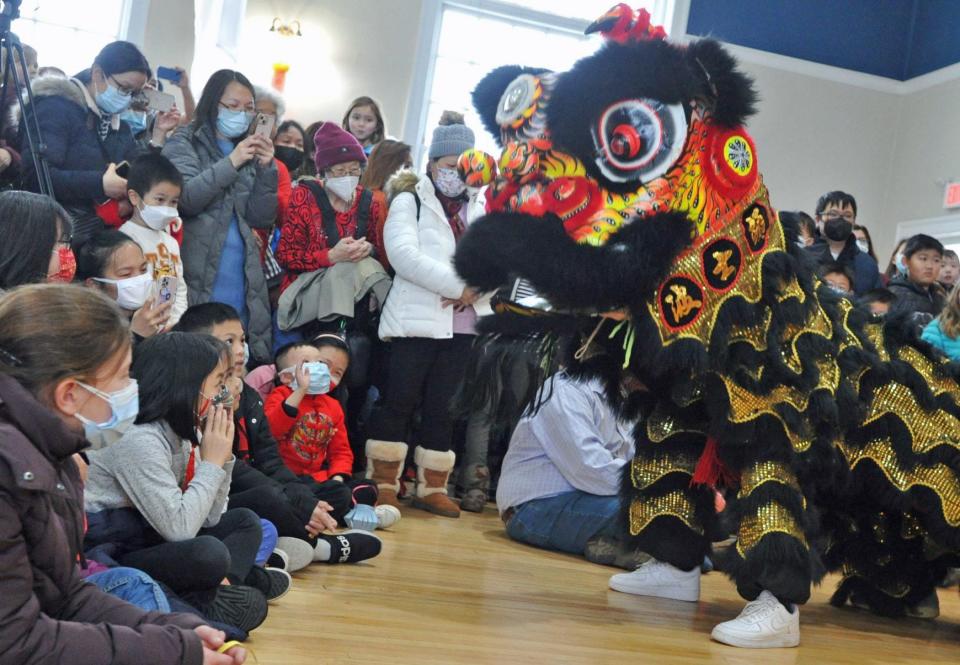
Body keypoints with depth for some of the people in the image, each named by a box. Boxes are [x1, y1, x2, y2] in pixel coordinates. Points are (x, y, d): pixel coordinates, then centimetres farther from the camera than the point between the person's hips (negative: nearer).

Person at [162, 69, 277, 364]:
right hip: (199, 277, -5)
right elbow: (184, 199, -12)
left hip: (242, 278, 5)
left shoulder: (248, 153, 19)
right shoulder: (185, 143, 5)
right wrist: (231, 163, -15)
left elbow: (261, 219, 10)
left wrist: (266, 169, -2)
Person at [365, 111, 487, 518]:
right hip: (416, 320, -4)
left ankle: (432, 487, 14)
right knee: (400, 401, -3)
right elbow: (404, 254, -12)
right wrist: (459, 284, -17)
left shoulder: (480, 212, 18)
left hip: (462, 325, 4)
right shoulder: (409, 202, 4)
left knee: (442, 407, 7)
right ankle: (383, 483, 7)